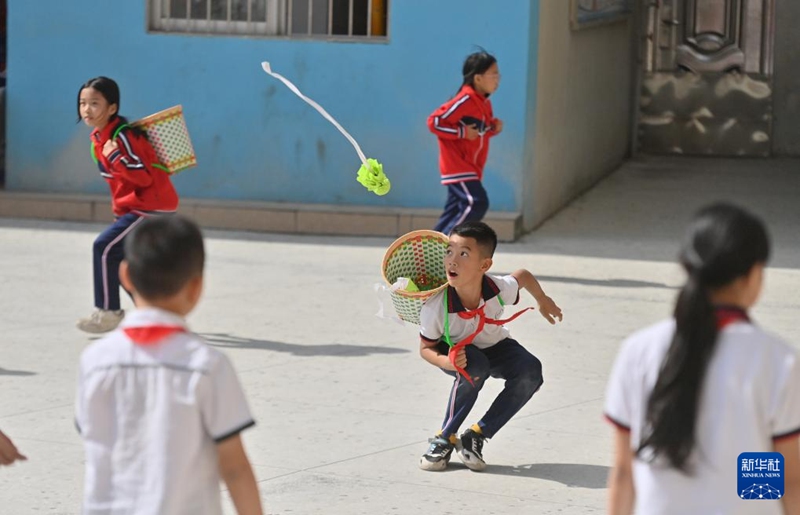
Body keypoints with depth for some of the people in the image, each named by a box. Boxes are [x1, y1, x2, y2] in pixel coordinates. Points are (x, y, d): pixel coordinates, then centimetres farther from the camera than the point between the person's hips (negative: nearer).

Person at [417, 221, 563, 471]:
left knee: (530, 372, -25)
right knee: (474, 369, -37)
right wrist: (447, 362, -40)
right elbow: (426, 348, -18)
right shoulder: (435, 307, -36)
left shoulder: (500, 289, -31)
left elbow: (523, 275, -5)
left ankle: (477, 435, -11)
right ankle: (444, 439, -17)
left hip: (494, 347, 3)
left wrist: (543, 301, 15)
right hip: (453, 353, -3)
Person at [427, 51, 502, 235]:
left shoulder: (485, 103, 9)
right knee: (476, 203, -20)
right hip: (457, 166, -9)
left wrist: (494, 128, 0)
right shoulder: (465, 101, -18)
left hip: (471, 168, 9)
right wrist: (463, 132, -21)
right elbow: (434, 122, -21)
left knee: (454, 210, 9)